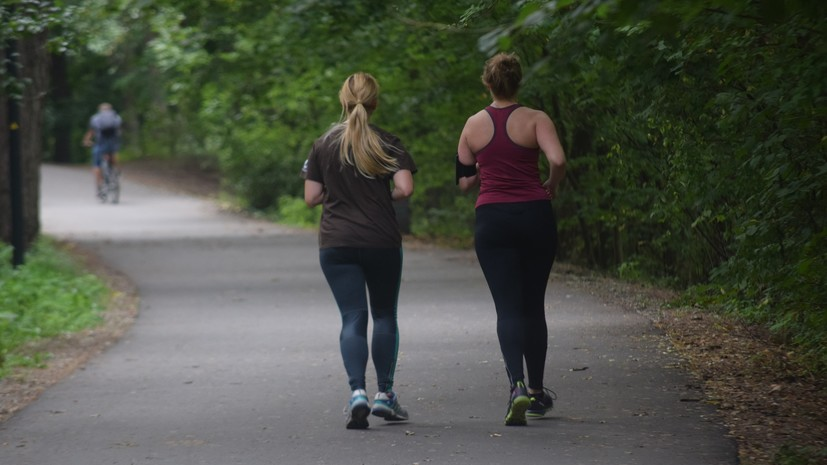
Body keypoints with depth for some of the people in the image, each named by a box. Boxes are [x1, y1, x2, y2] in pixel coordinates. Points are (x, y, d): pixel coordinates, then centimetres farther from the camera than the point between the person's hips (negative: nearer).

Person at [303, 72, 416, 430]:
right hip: (382, 240, -1)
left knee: (352, 319, 0)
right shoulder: (387, 144, -3)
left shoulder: (323, 145, 2)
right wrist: (386, 196, 8)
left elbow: (311, 197, 1)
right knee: (384, 315, 15)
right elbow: (405, 188, -13)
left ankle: (357, 392, -18)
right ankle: (385, 394, 15)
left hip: (336, 243, 1)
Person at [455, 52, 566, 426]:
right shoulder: (535, 119, -3)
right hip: (535, 217, 0)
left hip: (492, 220, 0)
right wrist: (551, 186, 1)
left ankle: (517, 385, -25)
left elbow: (464, 181, 9)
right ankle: (537, 391, 24)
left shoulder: (474, 125, 4)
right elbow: (558, 160, -19)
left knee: (508, 308, -3)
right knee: (533, 306, 14)